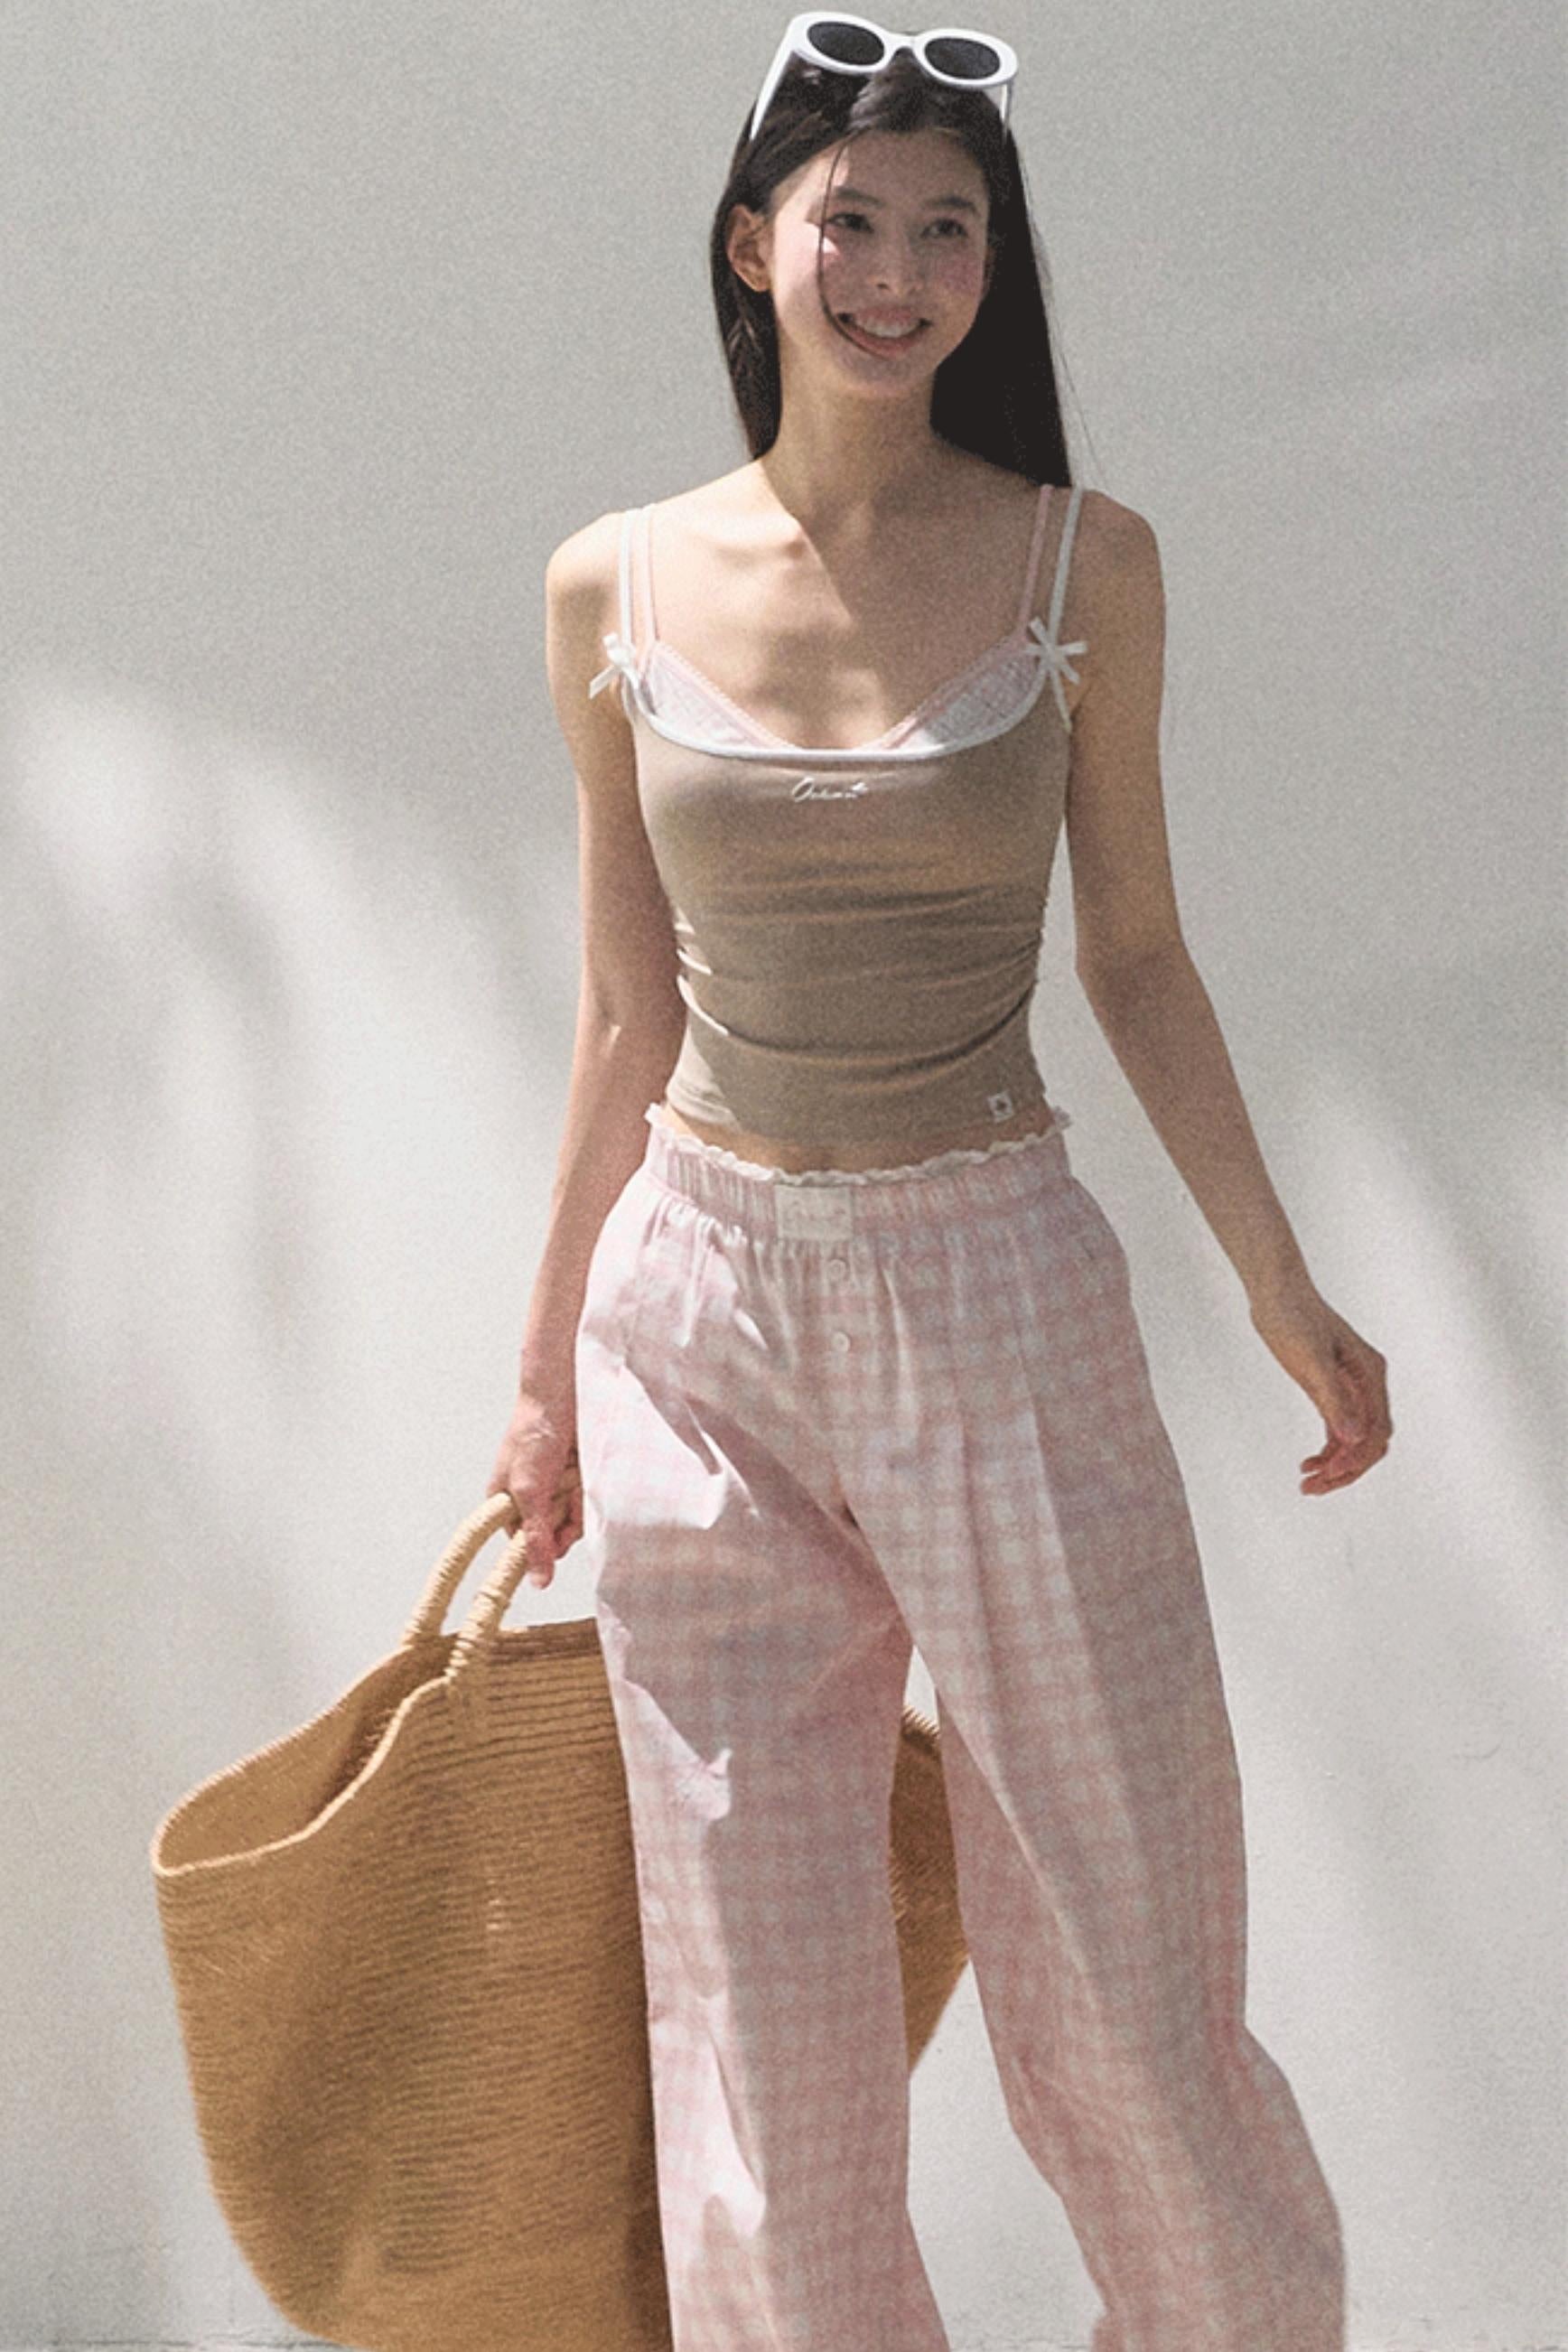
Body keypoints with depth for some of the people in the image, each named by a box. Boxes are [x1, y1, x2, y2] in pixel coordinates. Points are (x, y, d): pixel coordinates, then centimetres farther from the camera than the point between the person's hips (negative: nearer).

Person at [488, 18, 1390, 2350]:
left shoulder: (1084, 563, -1)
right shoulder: (617, 590, 2)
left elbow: (1136, 955, 6)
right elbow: (628, 1016, 9)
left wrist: (1281, 1289, 6)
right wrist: (551, 1364, 14)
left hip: (997, 1304, -1)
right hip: (699, 1310, 2)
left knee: (1124, 1993, 5)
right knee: (762, 2030, 8)